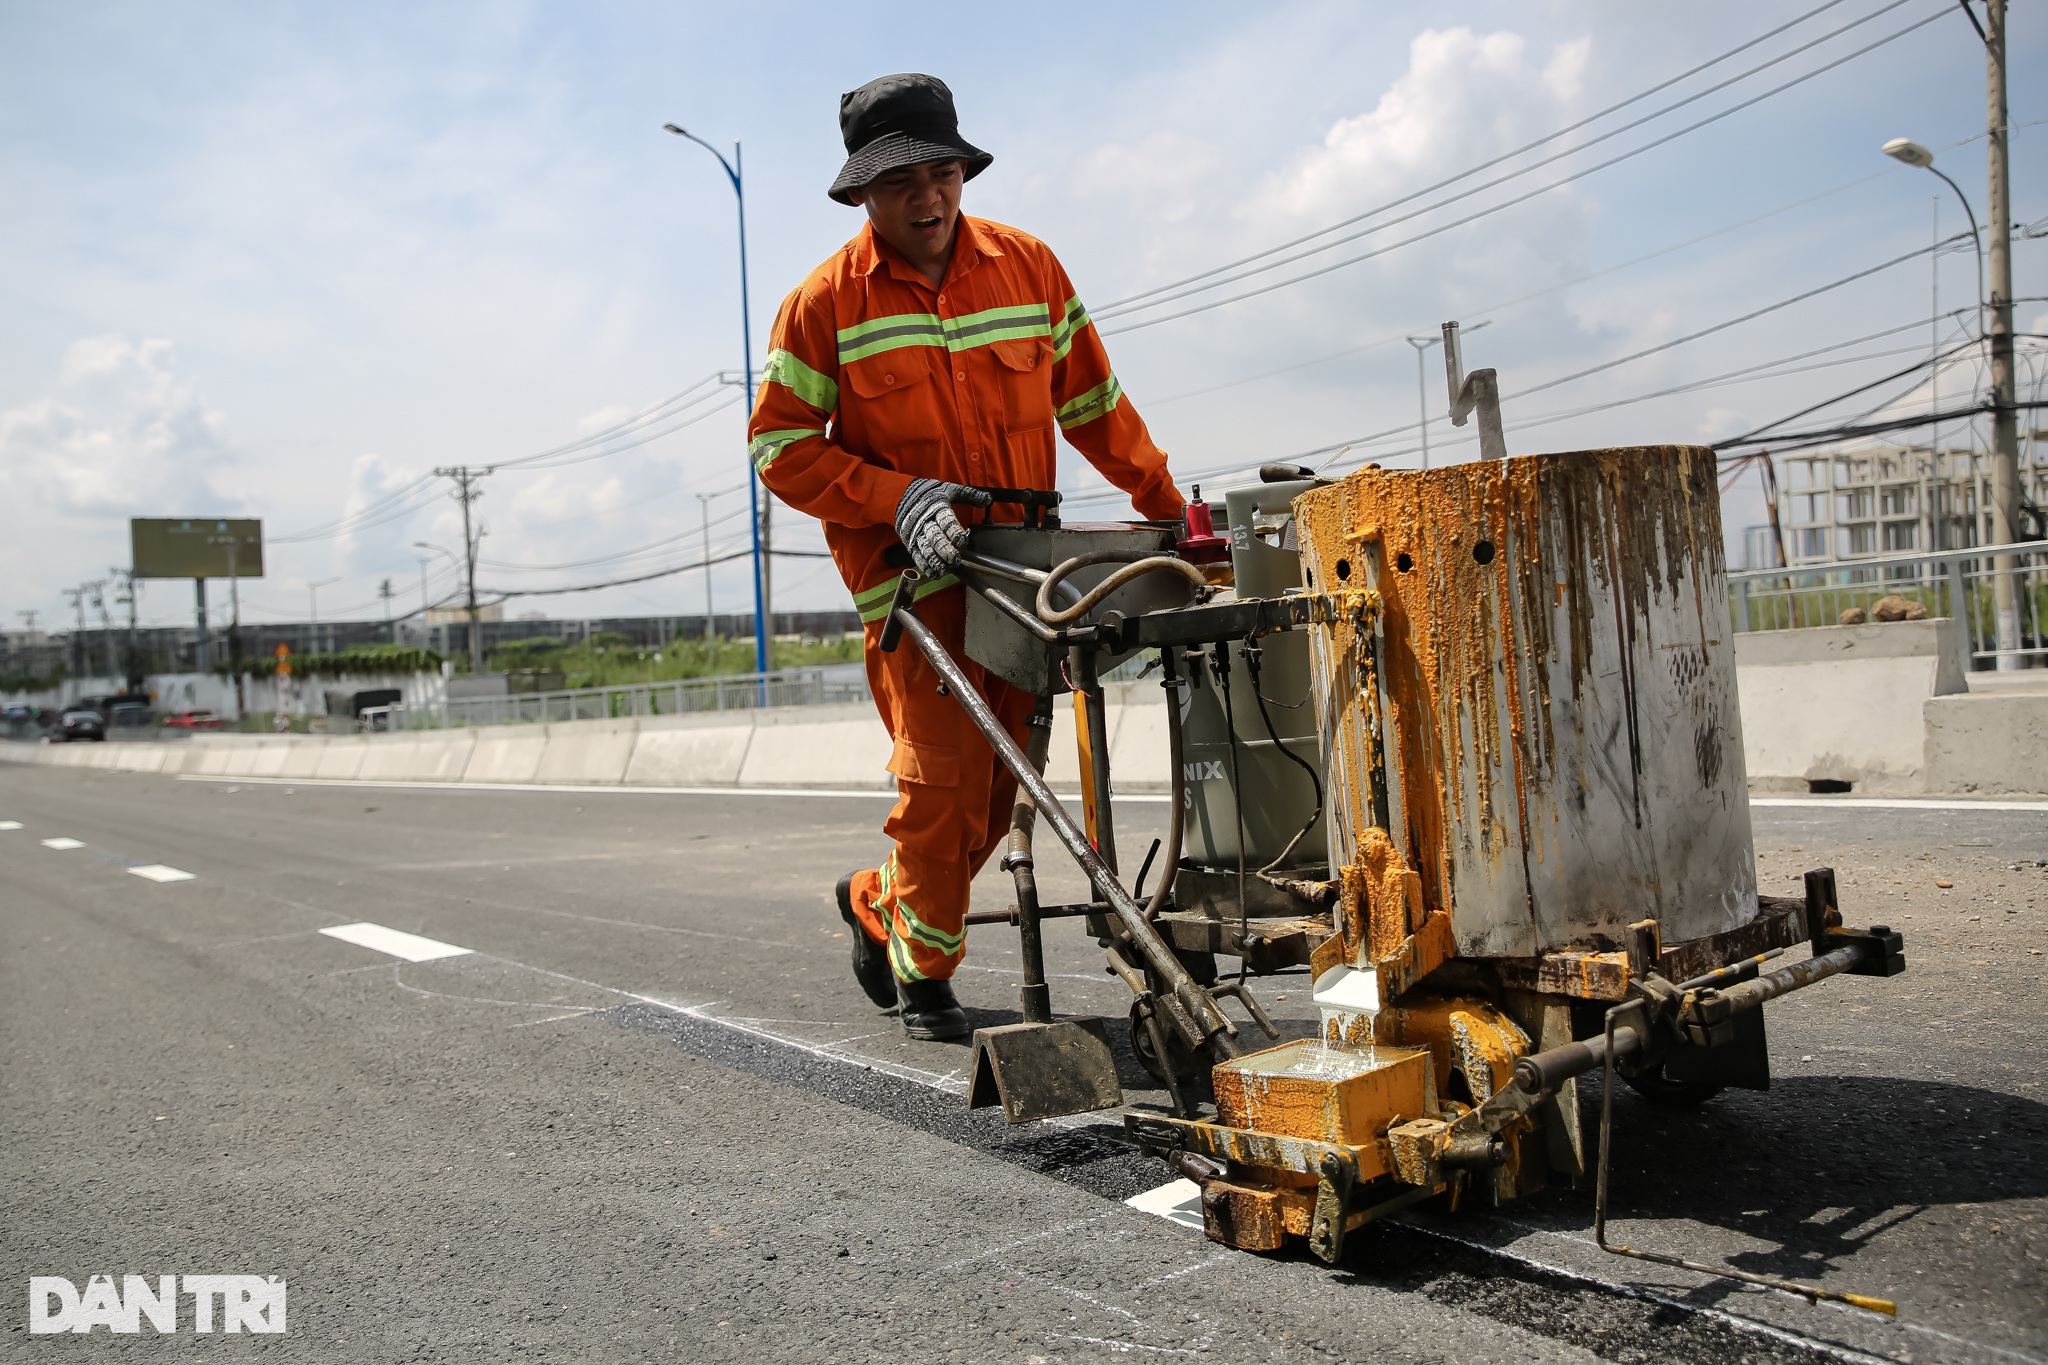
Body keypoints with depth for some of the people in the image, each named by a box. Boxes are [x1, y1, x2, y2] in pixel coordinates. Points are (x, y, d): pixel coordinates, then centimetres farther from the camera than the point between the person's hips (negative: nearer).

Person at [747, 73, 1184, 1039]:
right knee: (944, 776, -11)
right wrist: (899, 500, -16)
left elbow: (1093, 404, 14)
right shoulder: (825, 304, -3)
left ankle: (876, 905, 33)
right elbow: (779, 445, -4)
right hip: (908, 568, -4)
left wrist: (1166, 507, 11)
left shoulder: (1029, 269, 6)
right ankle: (924, 974, 10)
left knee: (997, 786, 8)